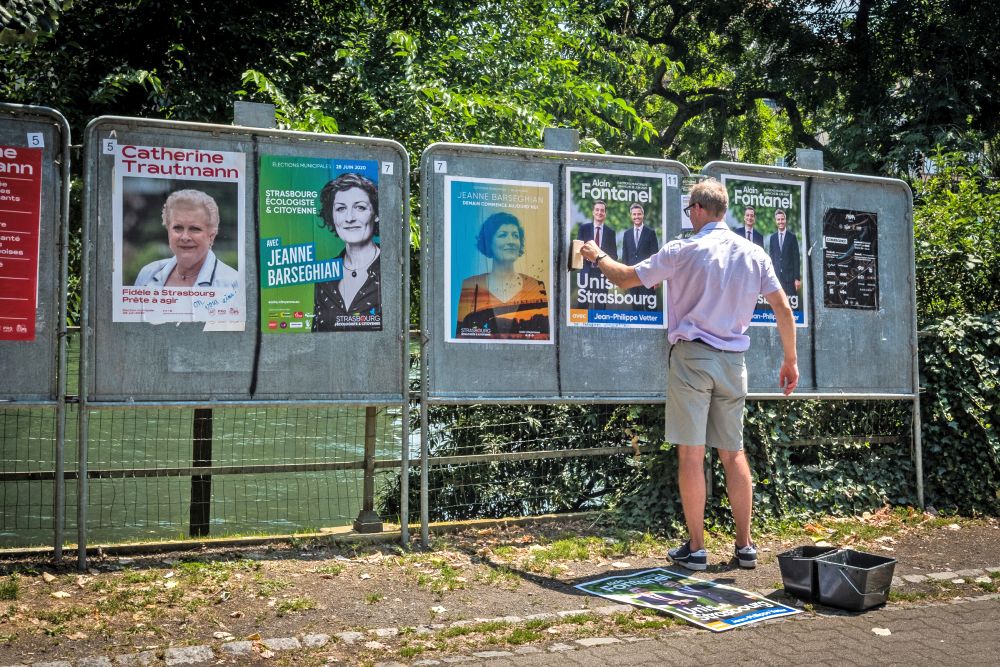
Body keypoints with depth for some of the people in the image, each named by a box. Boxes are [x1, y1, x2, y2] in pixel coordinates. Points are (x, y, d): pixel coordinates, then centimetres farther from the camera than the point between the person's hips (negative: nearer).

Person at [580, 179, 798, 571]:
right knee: (734, 453, 11)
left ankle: (695, 548, 4)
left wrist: (598, 257, 19)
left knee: (691, 452, 0)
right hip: (733, 361, 5)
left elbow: (627, 279, 0)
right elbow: (783, 309, 6)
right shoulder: (754, 253, 6)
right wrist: (790, 360, 15)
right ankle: (744, 545, 15)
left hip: (691, 356, -4)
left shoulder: (682, 251, -6)